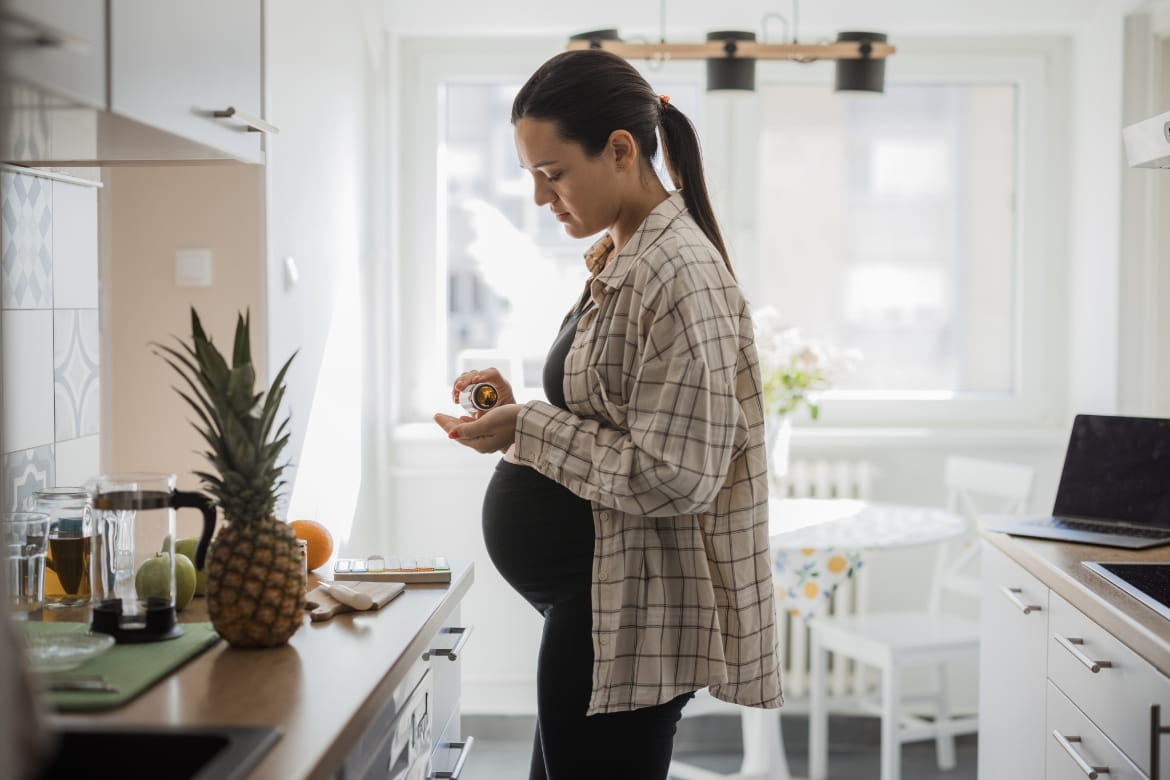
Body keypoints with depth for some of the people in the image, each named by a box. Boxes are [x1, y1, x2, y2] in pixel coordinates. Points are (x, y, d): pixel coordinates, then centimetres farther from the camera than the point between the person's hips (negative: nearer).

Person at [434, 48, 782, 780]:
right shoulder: (618, 261, 10)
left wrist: (527, 431, -18)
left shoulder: (679, 273, -19)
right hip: (592, 605, 10)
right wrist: (521, 409, 3)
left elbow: (674, 476, -23)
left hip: (628, 618, -10)